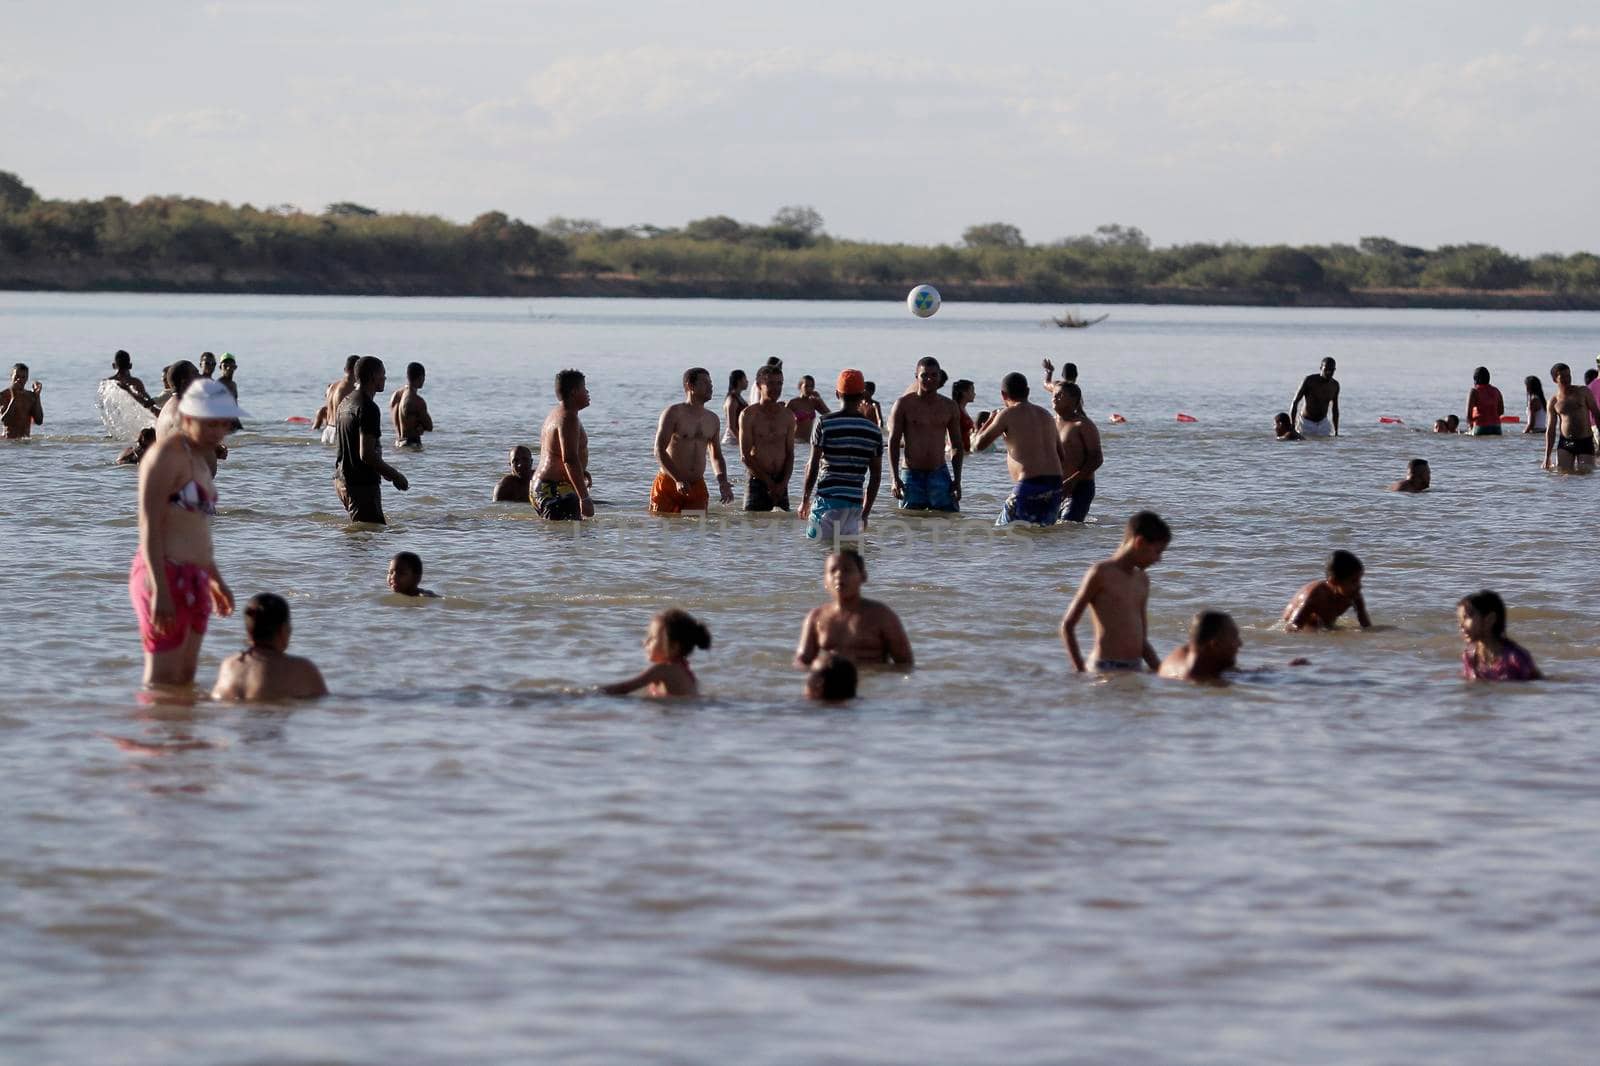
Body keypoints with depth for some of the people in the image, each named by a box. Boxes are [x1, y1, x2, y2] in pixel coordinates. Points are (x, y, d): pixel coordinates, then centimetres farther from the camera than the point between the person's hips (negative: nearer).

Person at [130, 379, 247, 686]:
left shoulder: (198, 458, 17)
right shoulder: (166, 456, -12)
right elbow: (149, 527, -18)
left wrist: (215, 579, 30)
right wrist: (160, 591, -24)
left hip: (194, 579, 10)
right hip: (166, 577, -10)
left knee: (185, 679, 11)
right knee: (162, 682, -9)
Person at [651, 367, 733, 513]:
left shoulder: (712, 419, 14)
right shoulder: (674, 413, -6)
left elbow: (716, 456, 22)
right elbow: (659, 451, -13)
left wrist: (722, 481, 2)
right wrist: (678, 480, -24)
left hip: (697, 487, 5)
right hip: (669, 485, -5)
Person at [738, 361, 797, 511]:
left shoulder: (788, 415, 10)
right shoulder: (749, 415, -3)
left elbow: (790, 454, 10)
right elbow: (745, 457, -7)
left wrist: (783, 483, -5)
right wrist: (769, 482, -10)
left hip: (780, 483, 4)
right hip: (757, 481, -4)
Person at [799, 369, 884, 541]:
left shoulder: (824, 424, -4)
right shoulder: (873, 430, 6)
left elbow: (813, 466, -4)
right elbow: (876, 476, 9)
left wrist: (805, 500, 6)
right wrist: (865, 512, 18)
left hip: (828, 499, -3)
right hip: (855, 503, 3)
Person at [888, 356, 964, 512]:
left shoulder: (949, 407, 7)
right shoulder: (904, 404, -1)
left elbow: (957, 445, 13)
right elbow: (893, 442, -2)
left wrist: (957, 480, 5)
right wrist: (895, 479, -11)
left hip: (939, 475, 2)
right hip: (912, 475, -2)